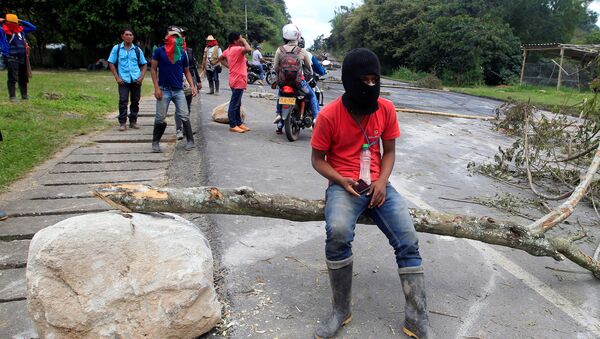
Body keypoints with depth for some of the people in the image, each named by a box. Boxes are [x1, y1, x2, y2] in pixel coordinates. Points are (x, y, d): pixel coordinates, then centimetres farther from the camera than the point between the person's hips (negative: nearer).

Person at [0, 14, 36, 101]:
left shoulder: (21, 30, 14)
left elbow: (33, 27, 22)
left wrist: (21, 21, 15)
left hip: (22, 58, 5)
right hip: (11, 58, -5)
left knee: (23, 79, 13)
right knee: (12, 78, -7)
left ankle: (24, 96, 23)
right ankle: (12, 96, -3)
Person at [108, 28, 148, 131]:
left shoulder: (137, 50, 10)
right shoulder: (117, 48, 5)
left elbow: (144, 64, 14)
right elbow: (111, 63, 5)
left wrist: (142, 77, 0)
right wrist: (117, 78, -5)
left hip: (136, 80, 2)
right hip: (123, 80, -2)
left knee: (135, 101, 7)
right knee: (123, 101, -7)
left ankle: (133, 121, 17)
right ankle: (122, 123, 0)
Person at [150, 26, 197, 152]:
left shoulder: (182, 54, 7)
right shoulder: (159, 51, -2)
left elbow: (187, 72, 13)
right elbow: (153, 69, 0)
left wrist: (192, 86, 0)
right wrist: (156, 87, -8)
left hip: (179, 90, 2)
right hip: (164, 90, -2)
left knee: (184, 116, -1)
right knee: (160, 118, 3)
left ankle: (190, 140, 10)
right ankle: (155, 142, 18)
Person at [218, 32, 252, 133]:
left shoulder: (229, 50, 12)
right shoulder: (237, 49, -16)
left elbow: (220, 58, 24)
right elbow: (249, 49, -33)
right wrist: (244, 41, -15)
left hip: (236, 80, 10)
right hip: (238, 80, -10)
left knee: (237, 104, 15)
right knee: (234, 104, -5)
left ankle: (239, 123, 23)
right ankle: (233, 125, 0)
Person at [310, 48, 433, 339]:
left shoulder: (386, 109, -1)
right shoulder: (329, 115, -11)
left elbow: (389, 152, 8)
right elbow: (317, 159, -1)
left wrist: (382, 181, -11)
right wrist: (341, 181, -19)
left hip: (377, 184, 4)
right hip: (343, 185, -3)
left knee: (408, 241, -15)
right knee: (338, 234, -33)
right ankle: (341, 310, -11)